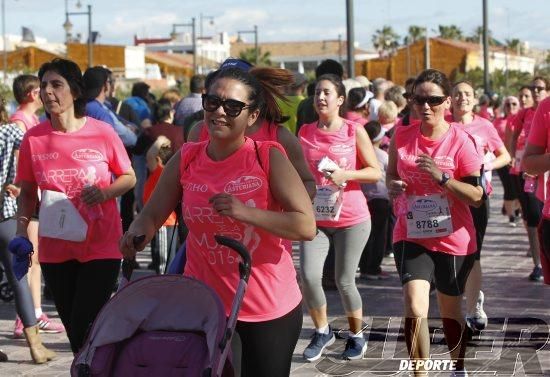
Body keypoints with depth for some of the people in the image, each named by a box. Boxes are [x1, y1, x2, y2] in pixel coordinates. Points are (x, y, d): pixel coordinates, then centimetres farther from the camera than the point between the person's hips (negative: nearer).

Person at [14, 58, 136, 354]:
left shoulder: (102, 133, -8)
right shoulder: (33, 139, -2)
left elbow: (129, 177, 3)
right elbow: (27, 193, 8)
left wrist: (104, 192, -17)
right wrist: (22, 232, -6)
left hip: (101, 248, -3)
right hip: (55, 250, 3)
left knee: (85, 329, -11)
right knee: (74, 331, 12)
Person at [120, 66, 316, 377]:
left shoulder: (269, 158, -10)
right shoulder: (186, 160, -1)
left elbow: (307, 226, -14)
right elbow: (152, 215, 5)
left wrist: (246, 213, -25)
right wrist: (137, 233, -17)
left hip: (270, 308, -2)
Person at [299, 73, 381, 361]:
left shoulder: (354, 131, -4)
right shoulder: (305, 132, 5)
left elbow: (375, 172, -4)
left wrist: (346, 174, -18)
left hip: (351, 219, -2)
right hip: (315, 218, 3)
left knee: (344, 281, 1)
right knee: (308, 276, -12)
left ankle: (357, 336, 24)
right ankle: (322, 331, 11)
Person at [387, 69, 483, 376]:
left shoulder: (461, 141, -13)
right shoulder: (402, 137, -3)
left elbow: (477, 196, -14)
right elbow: (391, 175, 15)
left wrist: (441, 177, -27)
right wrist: (393, 186, -9)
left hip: (454, 239, -1)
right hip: (411, 236, 1)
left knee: (450, 309, 17)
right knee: (415, 308, -19)